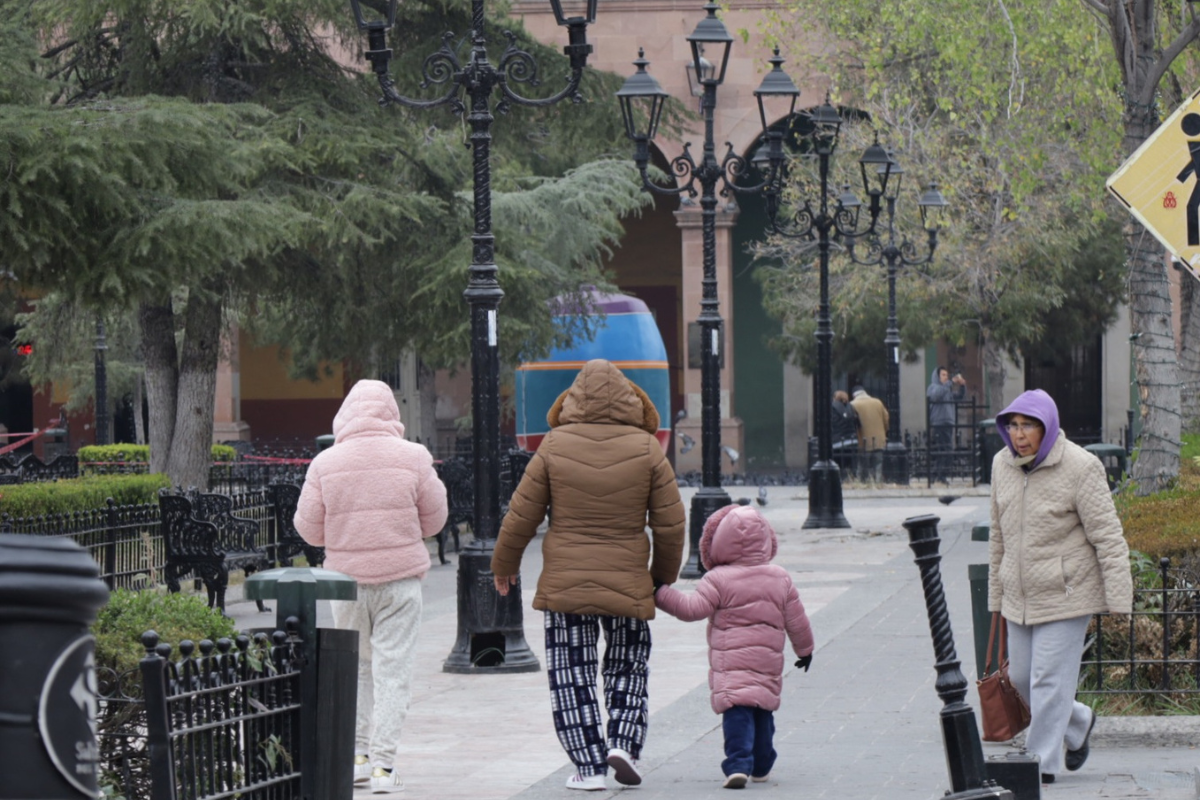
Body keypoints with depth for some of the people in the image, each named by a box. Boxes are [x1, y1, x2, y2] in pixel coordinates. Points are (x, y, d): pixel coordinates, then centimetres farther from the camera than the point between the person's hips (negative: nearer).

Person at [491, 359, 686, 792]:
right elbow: (670, 522, -1)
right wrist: (664, 574, 15)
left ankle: (589, 765, 3)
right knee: (629, 665, 18)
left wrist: (504, 564, 15)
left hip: (564, 585, -1)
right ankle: (624, 741, 0)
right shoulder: (646, 449, -5)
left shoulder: (554, 446, -6)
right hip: (627, 585, 1)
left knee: (571, 673, 7)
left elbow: (522, 514, -1)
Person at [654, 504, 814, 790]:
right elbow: (796, 620, 13)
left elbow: (692, 608, -13)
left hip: (730, 663, -5)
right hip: (769, 663, 5)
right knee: (763, 713, 19)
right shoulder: (780, 579, 8)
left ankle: (738, 764, -25)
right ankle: (761, 766, 29)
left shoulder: (718, 580, -8)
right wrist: (804, 648, 28)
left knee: (737, 713, -10)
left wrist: (660, 594, -5)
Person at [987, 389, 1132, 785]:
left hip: (1066, 595, -7)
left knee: (1050, 680, -6)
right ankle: (1078, 722, 37)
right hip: (1020, 597, 7)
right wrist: (996, 595, 18)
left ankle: (1043, 762, 5)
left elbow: (1107, 536, -14)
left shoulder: (1080, 468, -15)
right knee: (1021, 677, 12)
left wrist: (1118, 600, -18)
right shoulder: (1002, 465, 4)